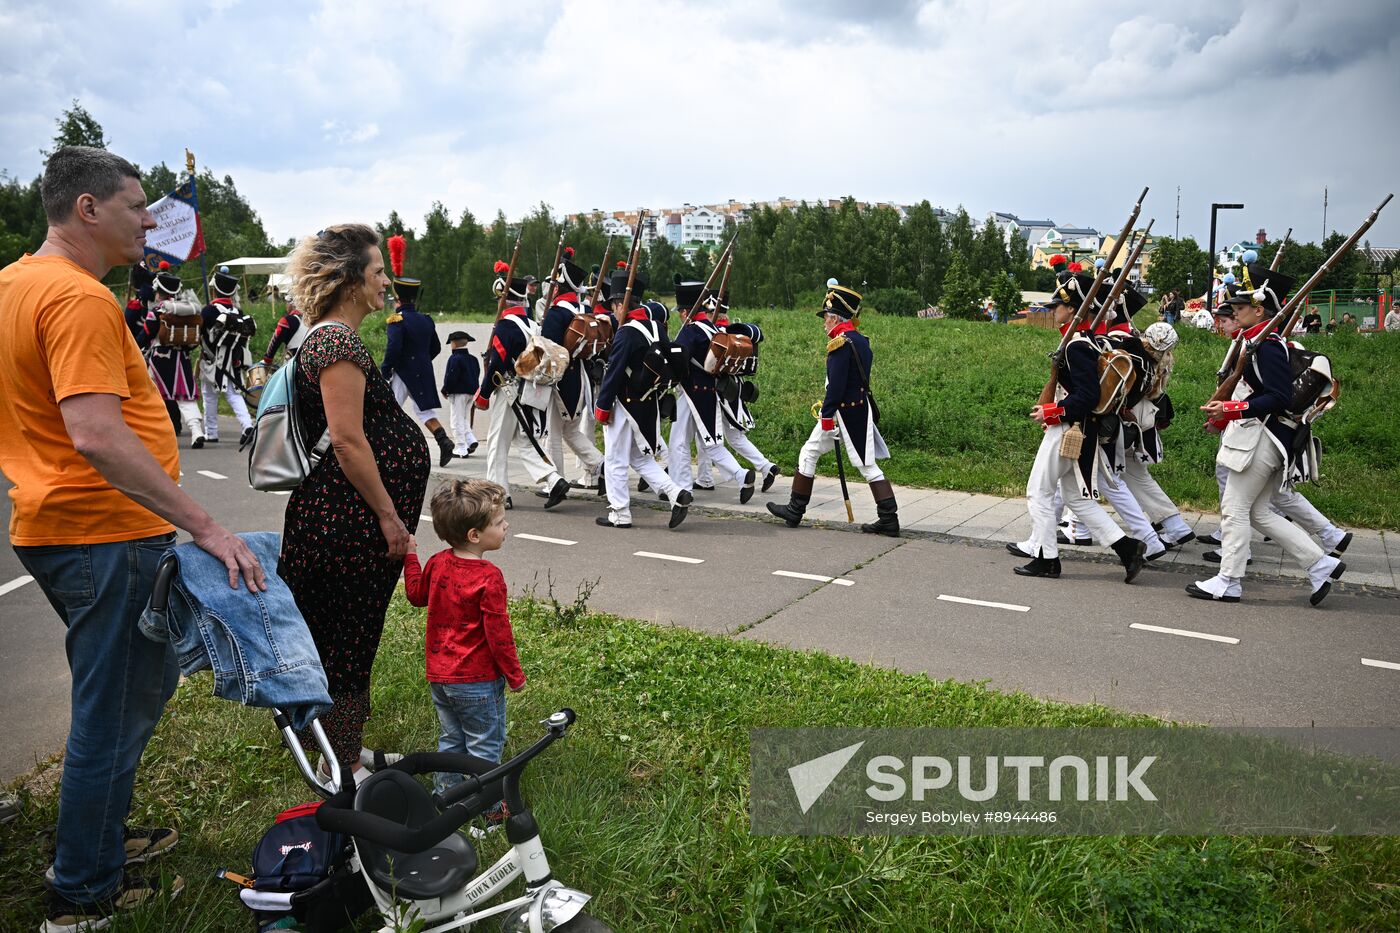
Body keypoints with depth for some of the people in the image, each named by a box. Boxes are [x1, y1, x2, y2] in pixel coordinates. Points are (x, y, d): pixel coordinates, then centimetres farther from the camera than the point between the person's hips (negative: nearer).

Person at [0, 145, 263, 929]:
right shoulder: (78, 297, -20)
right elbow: (97, 436, -31)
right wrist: (204, 526, -31)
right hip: (106, 537, -10)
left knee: (145, 682, 23)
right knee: (112, 712, 3)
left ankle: (105, 837, 38)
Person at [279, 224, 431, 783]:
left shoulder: (331, 338, 16)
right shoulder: (337, 340, -17)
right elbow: (348, 440, -23)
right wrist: (389, 516, -19)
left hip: (347, 520, 11)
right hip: (352, 522, -11)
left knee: (345, 637, 18)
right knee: (349, 639, 0)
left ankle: (344, 750, 32)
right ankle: (343, 767, 13)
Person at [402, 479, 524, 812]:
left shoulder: (437, 563, -2)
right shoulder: (489, 577, -23)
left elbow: (416, 594, 17)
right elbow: (497, 631, -19)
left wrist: (410, 556, 28)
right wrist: (514, 674, -7)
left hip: (439, 675, 7)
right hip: (477, 679, -7)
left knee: (450, 739, 21)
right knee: (485, 746, 8)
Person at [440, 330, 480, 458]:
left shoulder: (455, 359, -14)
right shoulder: (473, 359, 10)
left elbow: (451, 377, -18)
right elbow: (477, 376, 13)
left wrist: (445, 390, -6)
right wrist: (474, 389, 15)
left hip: (458, 393, -8)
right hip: (471, 393, 8)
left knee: (457, 421, -1)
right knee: (465, 420, 20)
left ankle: (460, 449, -2)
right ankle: (471, 440, 5)